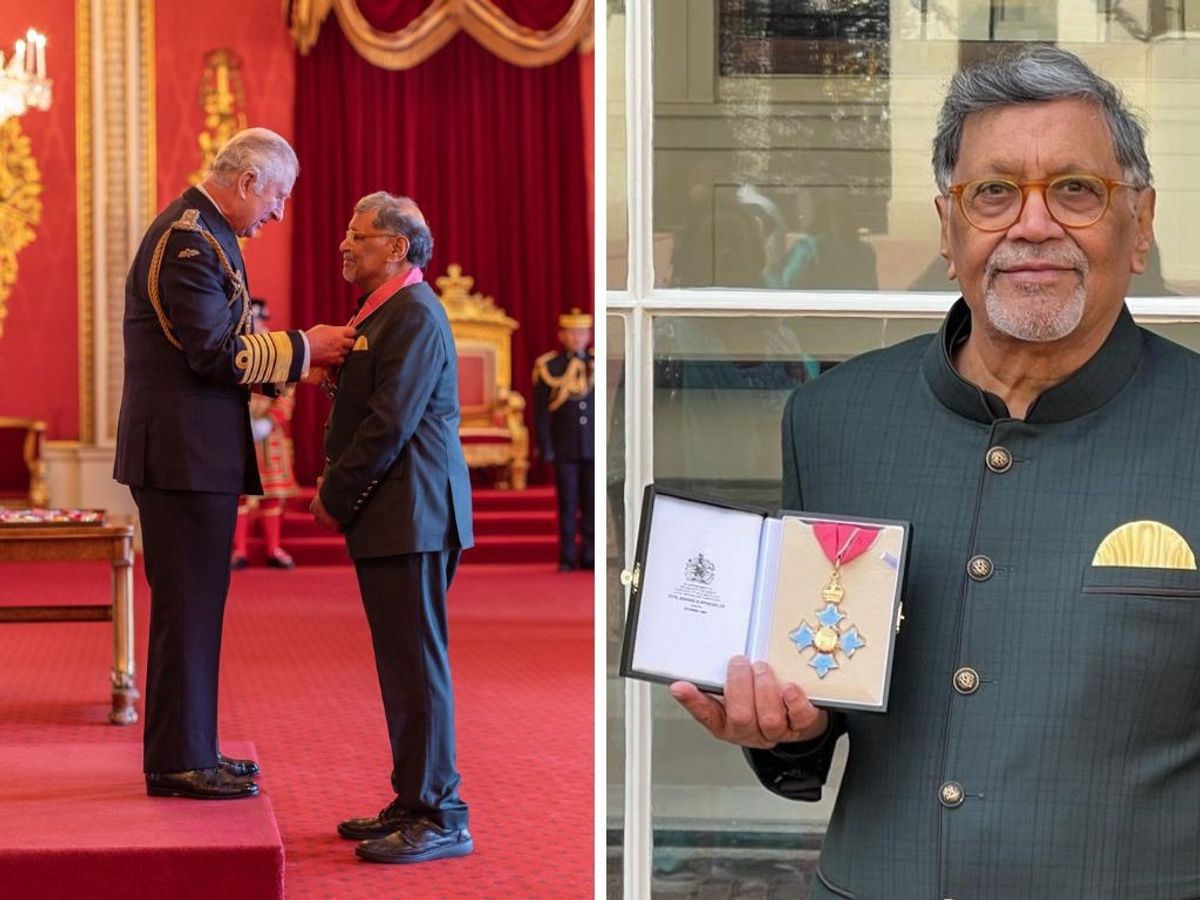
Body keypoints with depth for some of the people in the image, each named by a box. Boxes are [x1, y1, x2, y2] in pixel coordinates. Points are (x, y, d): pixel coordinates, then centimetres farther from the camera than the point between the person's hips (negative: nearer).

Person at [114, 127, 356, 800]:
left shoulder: (202, 233, 18)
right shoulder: (189, 240, -16)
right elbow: (215, 352, -21)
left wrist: (301, 358, 11)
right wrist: (302, 348, -13)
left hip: (197, 451, 11)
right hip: (183, 451, -11)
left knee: (194, 605, 15)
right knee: (187, 605, -5)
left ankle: (188, 749, 23)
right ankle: (179, 761, 1)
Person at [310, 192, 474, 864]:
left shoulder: (415, 315, -13)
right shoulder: (384, 312, 19)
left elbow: (390, 422, -19)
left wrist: (335, 497, -11)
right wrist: (336, 490, 7)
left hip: (413, 516, -10)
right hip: (391, 516, 10)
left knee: (418, 664, -7)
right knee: (403, 664, 13)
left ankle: (439, 816, -3)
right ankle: (414, 803, 20)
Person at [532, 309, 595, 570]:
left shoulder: (599, 364, 8)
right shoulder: (548, 367, 2)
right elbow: (541, 412, 0)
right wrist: (546, 448, -5)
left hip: (595, 448, 2)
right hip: (565, 448, -2)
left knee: (592, 503, 2)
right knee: (567, 504, 1)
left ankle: (589, 556, 9)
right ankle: (567, 558, 7)